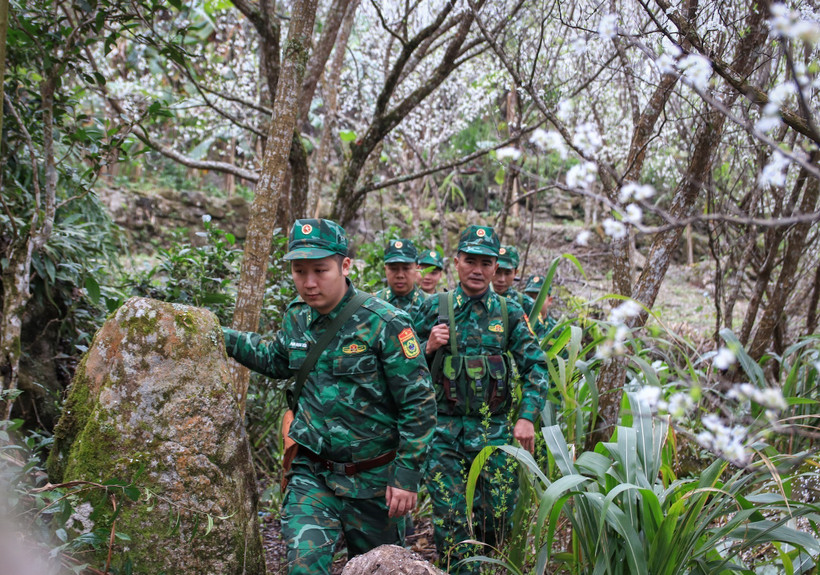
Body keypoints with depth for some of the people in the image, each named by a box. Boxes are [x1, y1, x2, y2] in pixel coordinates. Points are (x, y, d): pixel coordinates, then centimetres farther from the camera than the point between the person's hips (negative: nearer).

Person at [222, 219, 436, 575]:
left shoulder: (385, 324, -17)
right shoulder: (297, 318, 0)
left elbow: (419, 402, -14)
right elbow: (278, 361, 23)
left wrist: (407, 474, -15)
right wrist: (225, 339, 11)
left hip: (373, 479, -3)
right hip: (312, 473, 3)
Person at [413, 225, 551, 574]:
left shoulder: (510, 313, 4)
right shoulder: (434, 307, 3)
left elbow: (536, 366, 3)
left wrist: (527, 416, -8)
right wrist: (428, 346, -12)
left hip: (494, 428, 1)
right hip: (444, 429, -1)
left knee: (497, 516, 8)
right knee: (450, 518, -3)